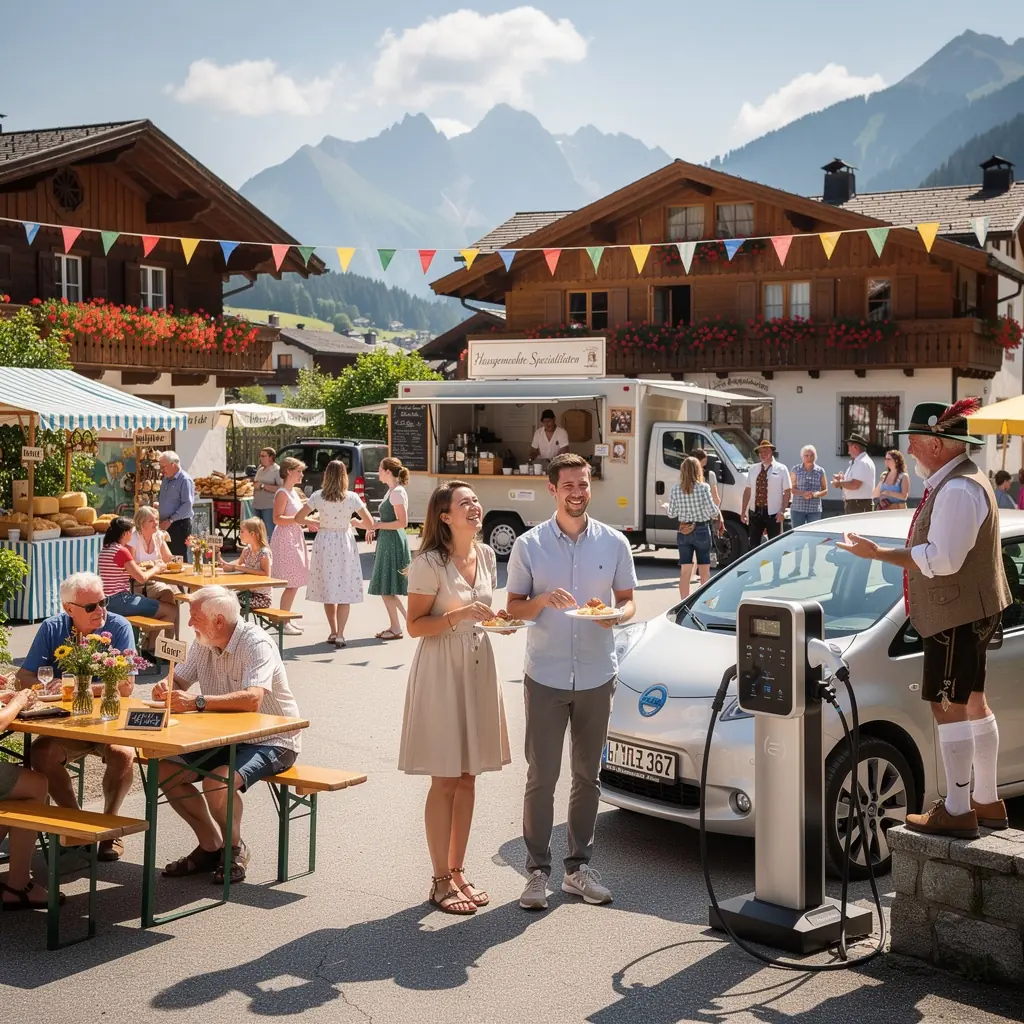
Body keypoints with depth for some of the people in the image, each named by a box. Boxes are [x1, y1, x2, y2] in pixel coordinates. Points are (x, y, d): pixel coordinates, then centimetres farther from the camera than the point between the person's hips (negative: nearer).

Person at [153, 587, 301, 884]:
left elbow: (252, 699, -37)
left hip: (271, 741, -8)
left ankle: (235, 849, -3)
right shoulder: (203, 643, 3)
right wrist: (164, 689, -14)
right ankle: (211, 846, 7)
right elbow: (179, 680, 11)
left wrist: (198, 702, -43)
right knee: (165, 769, -6)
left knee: (217, 782, -32)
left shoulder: (256, 644, -22)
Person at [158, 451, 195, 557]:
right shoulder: (166, 479, 16)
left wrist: (170, 520, -20)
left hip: (179, 525, -8)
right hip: (165, 525, 8)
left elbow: (187, 505, -19)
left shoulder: (185, 480, -11)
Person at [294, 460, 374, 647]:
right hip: (345, 545, -1)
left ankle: (333, 632, 19)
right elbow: (369, 523, -8)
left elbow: (298, 518, -2)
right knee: (345, 591, 4)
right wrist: (356, 523, 13)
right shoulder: (352, 498, -8)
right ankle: (340, 635, -1)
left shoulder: (318, 497, -5)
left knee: (328, 589, 14)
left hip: (324, 544, 1)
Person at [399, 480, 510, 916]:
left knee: (468, 776, 11)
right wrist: (457, 616, -25)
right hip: (441, 670, -7)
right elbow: (415, 625, -12)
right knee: (445, 779, -2)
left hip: (478, 666, 7)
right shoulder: (429, 563, -13)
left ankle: (458, 870, 22)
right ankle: (441, 880, 8)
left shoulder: (486, 556, 8)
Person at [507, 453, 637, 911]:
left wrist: (616, 615, -14)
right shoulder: (528, 545, -2)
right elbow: (514, 607, 2)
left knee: (588, 775, 10)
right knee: (541, 777, -2)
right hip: (545, 676, -2)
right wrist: (544, 599, -19)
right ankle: (537, 870, 7)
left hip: (596, 675, 2)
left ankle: (579, 866, 21)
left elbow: (627, 599, 10)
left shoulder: (614, 543, 3)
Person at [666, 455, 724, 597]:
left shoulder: (675, 489, -4)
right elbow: (712, 511, -13)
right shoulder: (703, 487, -12)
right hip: (701, 531, -2)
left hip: (683, 533, 2)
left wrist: (667, 506, 22)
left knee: (685, 571, 6)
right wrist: (718, 517, 9)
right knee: (704, 570, 10)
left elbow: (672, 514, 1)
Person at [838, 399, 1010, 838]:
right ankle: (986, 802, 26)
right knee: (972, 704, 16)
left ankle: (957, 811, -2)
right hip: (967, 613, 11)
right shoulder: (955, 483, 15)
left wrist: (878, 553, -22)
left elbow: (942, 559, -27)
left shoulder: (958, 490, -20)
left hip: (957, 616, -11)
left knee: (949, 708, -7)